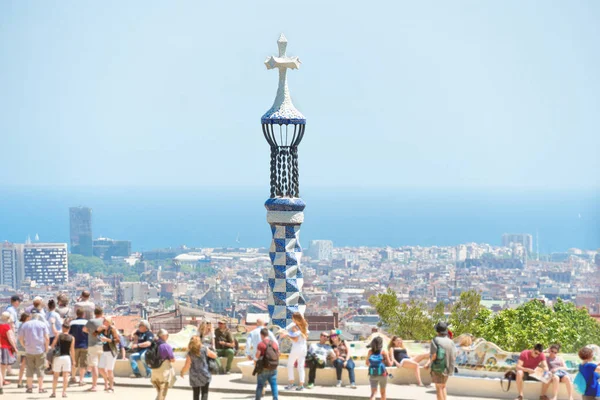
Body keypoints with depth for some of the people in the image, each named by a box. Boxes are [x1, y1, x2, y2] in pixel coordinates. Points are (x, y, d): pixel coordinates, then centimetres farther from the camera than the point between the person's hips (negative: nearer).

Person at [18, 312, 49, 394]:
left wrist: (25, 346, 13)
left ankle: (30, 388, 7)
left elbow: (20, 338, 3)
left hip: (29, 350, 1)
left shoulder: (24, 325, 9)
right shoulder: (43, 324, 4)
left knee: (30, 369, 8)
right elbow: (47, 338, -6)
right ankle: (41, 388, 4)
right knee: (40, 369, 4)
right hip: (40, 350, -1)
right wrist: (46, 348, 4)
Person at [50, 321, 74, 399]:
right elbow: (72, 350, 0)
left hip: (58, 357, 0)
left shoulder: (58, 335, 1)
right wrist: (73, 360, 6)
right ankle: (64, 392, -9)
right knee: (66, 375, -1)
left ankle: (54, 392, 5)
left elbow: (53, 345, 1)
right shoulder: (72, 338, 2)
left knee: (56, 375, 7)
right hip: (67, 357, 0)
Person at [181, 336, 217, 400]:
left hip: (194, 376, 1)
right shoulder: (205, 349, -6)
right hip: (204, 375, -1)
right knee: (205, 392, 2)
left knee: (196, 394, 12)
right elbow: (214, 355, 6)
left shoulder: (190, 353, -8)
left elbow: (187, 366, -9)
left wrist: (182, 372, 9)